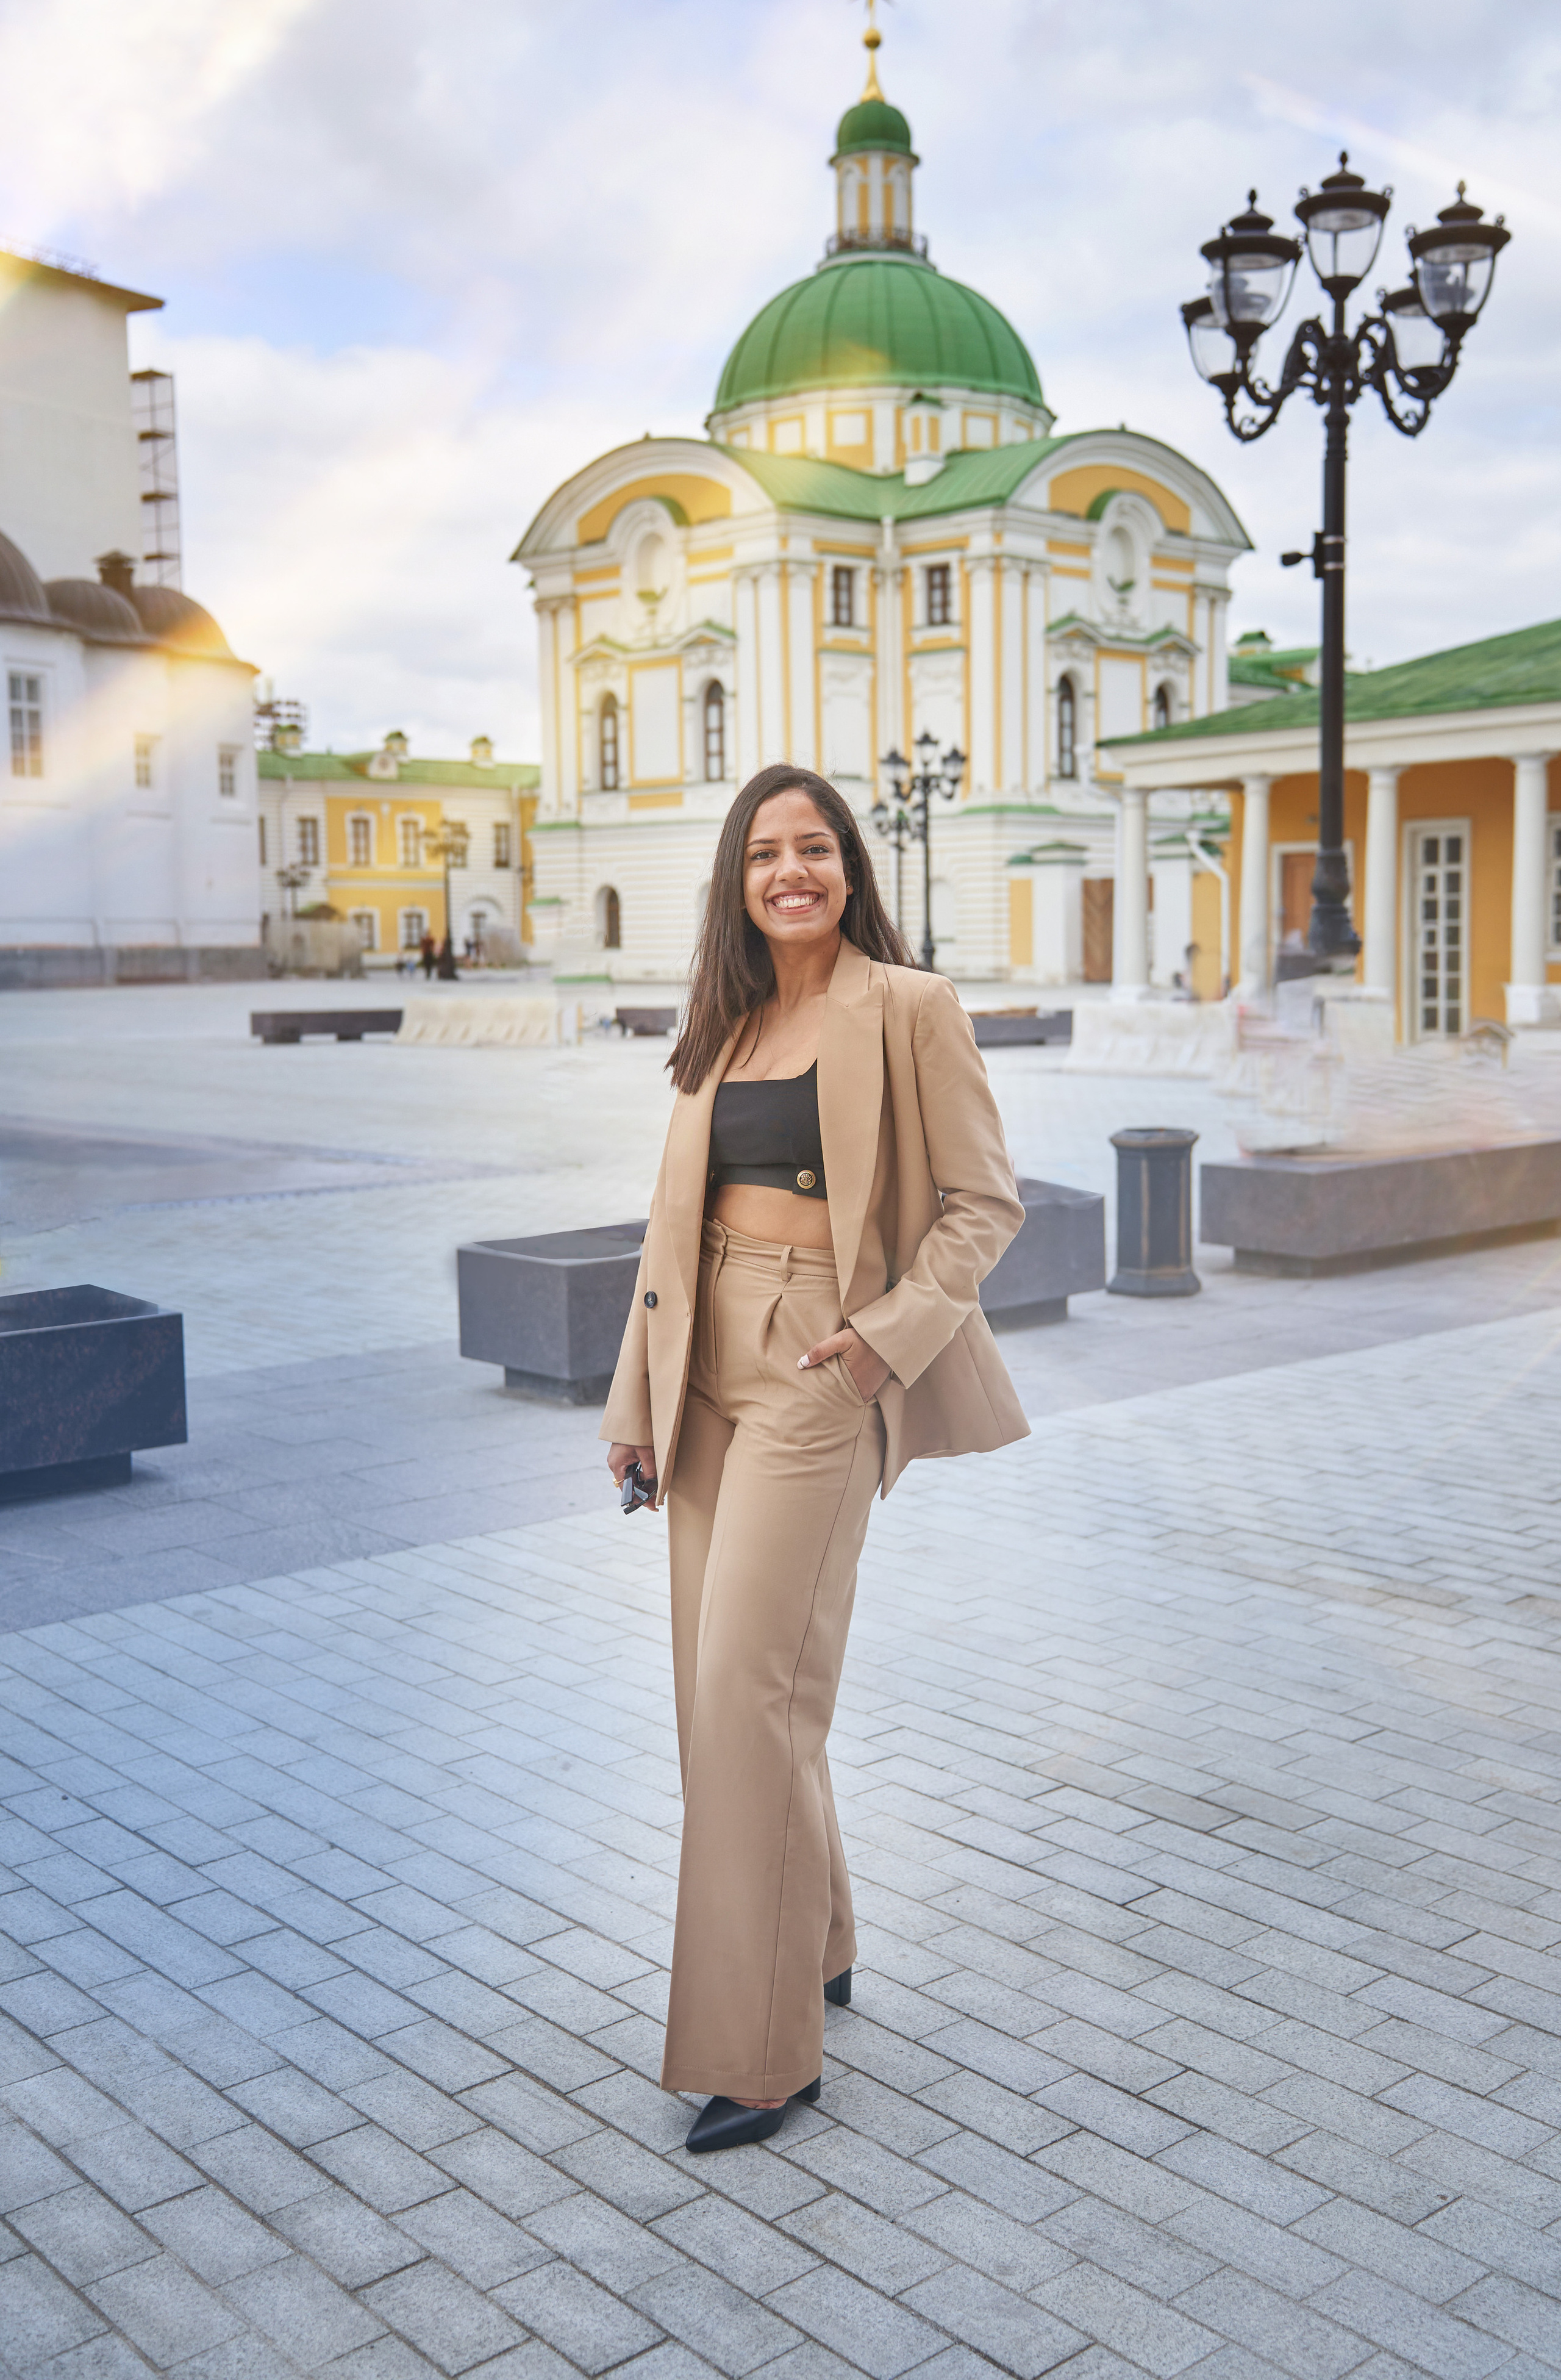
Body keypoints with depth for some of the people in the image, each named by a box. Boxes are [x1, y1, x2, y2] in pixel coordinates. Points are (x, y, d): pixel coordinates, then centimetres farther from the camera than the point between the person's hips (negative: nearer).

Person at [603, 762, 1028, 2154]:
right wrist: (638, 1398, 12)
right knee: (718, 1681, 12)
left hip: (820, 1375, -7)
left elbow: (985, 1202, -5)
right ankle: (816, 1946, 33)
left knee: (751, 1688, -8)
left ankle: (763, 2048, 4)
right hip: (711, 1371, 7)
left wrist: (886, 1335, -15)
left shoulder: (905, 1010, -5)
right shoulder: (724, 1025, 13)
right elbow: (678, 1217, 15)